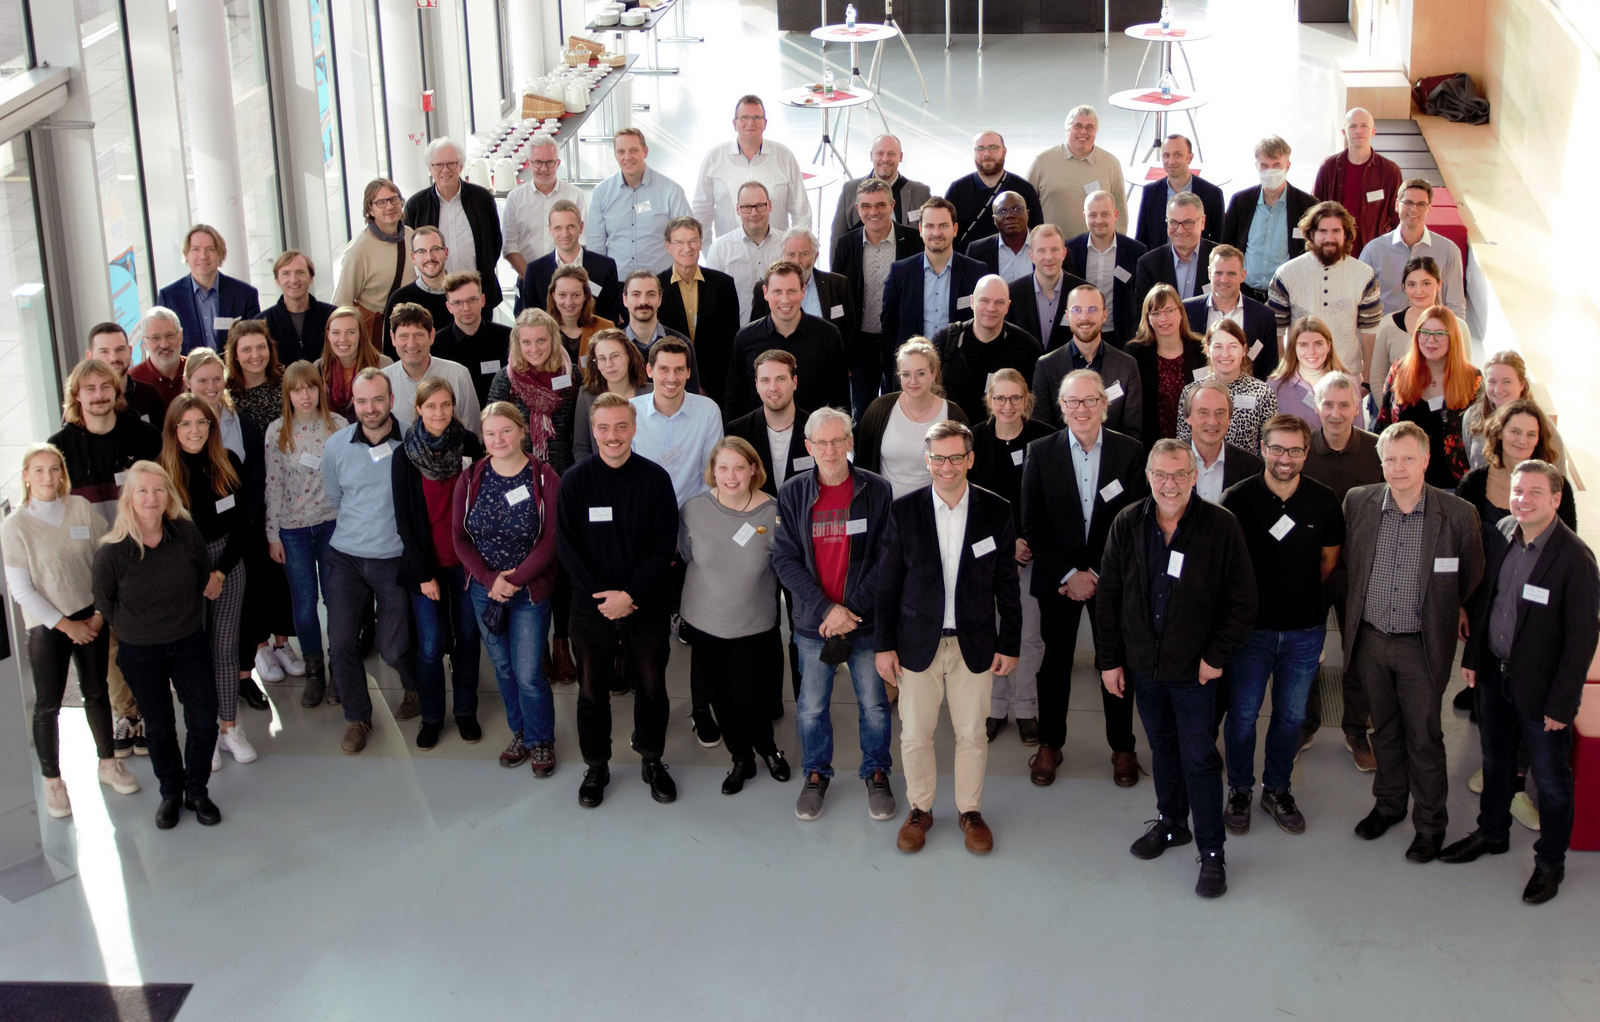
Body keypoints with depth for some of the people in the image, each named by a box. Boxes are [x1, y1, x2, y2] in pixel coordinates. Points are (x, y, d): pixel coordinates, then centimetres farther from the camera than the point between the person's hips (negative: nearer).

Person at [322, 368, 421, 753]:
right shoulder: (336, 445, -2)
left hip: (395, 559, -2)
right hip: (346, 558, 3)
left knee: (392, 647, 2)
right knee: (341, 642, -1)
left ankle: (416, 690, 35)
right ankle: (357, 717, 19)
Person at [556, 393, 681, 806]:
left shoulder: (655, 478, -6)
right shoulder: (575, 480, -5)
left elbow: (664, 545, -8)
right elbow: (567, 545, -6)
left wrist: (631, 594, -16)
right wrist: (601, 595, -14)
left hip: (646, 605, 0)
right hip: (590, 606, 0)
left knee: (652, 687, 11)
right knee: (592, 690, 11)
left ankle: (652, 760, 31)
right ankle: (596, 767, 28)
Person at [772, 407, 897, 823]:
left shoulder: (877, 490, -7)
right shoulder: (792, 494, -2)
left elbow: (886, 558, -7)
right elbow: (785, 559, -4)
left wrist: (851, 609, -14)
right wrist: (827, 609, -14)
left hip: (866, 620, -1)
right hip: (813, 622, 1)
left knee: (874, 705, 9)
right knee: (811, 707, 11)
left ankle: (876, 773, 30)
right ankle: (816, 774, 32)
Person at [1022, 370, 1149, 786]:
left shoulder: (1130, 452, -5)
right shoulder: (1041, 454, -4)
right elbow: (1032, 525, -5)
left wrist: (1098, 574, -11)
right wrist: (1069, 574, -11)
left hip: (1111, 577, 0)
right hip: (1057, 577, 0)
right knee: (1055, 661, 10)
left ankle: (1123, 747, 23)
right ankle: (1049, 744, 24)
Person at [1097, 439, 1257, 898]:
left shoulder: (1221, 526, -14)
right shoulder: (1127, 524, -4)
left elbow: (1242, 601, -8)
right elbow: (1109, 596, 3)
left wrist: (1217, 655, -12)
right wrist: (1109, 659, 3)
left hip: (1194, 669, -4)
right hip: (1143, 664, 4)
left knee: (1200, 759, 0)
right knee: (1162, 746, 20)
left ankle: (1212, 853, 11)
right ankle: (1170, 823, 39)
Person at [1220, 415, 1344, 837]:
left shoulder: (1323, 500, -4)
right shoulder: (1237, 498, -11)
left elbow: (1329, 557, 11)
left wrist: (1302, 592, 8)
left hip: (1305, 630, 2)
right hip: (1250, 626, -2)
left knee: (1292, 716, 13)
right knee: (1242, 714, 7)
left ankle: (1277, 789, 32)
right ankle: (1240, 790, 27)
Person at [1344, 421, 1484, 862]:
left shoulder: (1458, 514, -13)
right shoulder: (1358, 502, -5)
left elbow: (1472, 581, 2)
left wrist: (1453, 613, 8)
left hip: (1421, 645, -3)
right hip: (1370, 640, 3)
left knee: (1424, 739, 7)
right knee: (1384, 730, 19)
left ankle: (1431, 823, 23)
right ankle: (1389, 803, 38)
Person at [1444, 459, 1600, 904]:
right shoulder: (1503, 534, -3)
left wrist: (1561, 703, -17)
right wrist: (1472, 656, 10)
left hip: (1540, 688, -6)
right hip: (1494, 675, 6)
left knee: (1550, 779, 11)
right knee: (1495, 762, 24)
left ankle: (1550, 861, 29)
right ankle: (1492, 833, 45)